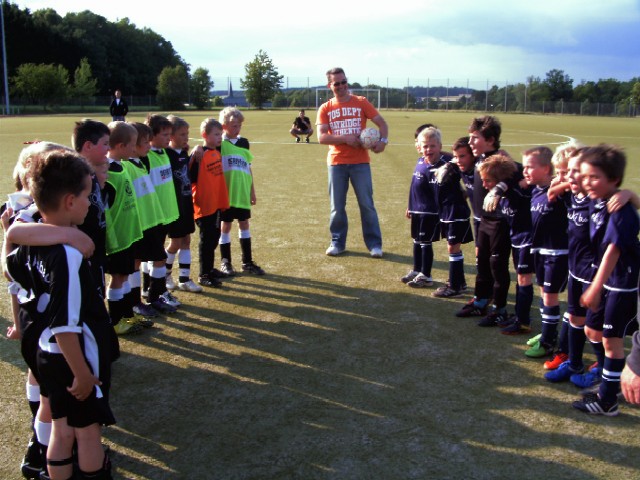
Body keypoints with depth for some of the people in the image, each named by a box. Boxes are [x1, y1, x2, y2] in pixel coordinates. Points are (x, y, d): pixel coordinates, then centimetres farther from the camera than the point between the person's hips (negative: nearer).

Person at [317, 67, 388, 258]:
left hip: (360, 162, -1)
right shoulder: (325, 108, 4)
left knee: (367, 204, 0)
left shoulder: (361, 103, 2)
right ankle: (337, 243, 19)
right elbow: (321, 137, -6)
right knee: (337, 206, 7)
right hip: (336, 163, 1)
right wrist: (345, 138, -18)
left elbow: (382, 123, 2)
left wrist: (383, 140, -17)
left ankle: (374, 244, 8)